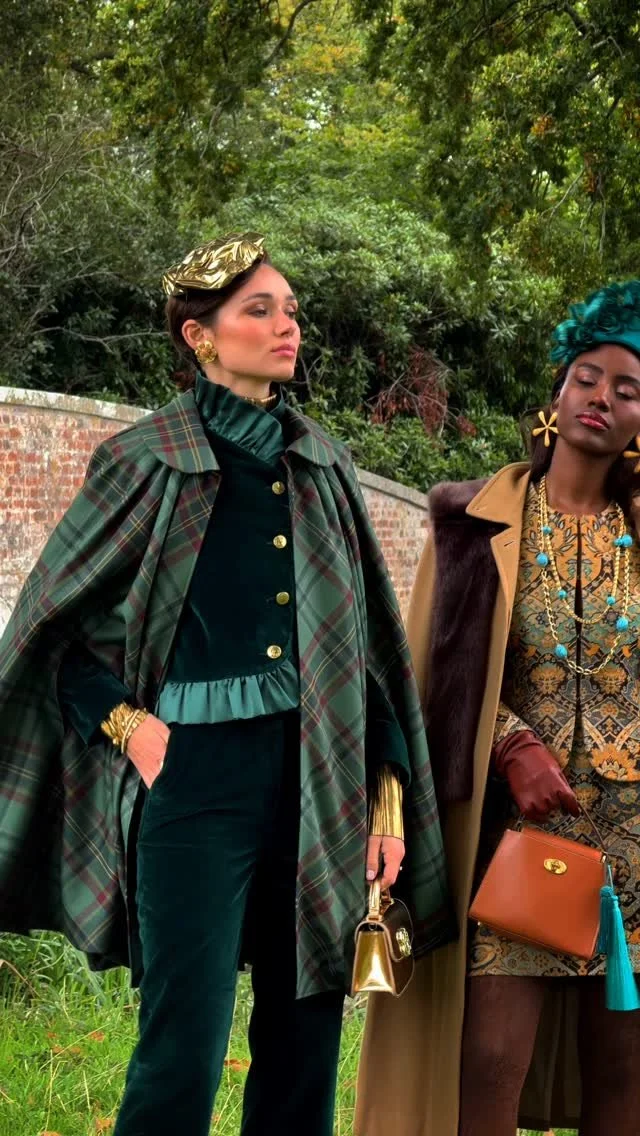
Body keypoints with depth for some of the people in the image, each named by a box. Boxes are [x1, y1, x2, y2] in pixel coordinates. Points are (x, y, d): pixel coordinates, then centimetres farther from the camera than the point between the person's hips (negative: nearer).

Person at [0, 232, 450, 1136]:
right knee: (185, 1047, -6)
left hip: (321, 774, 5)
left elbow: (370, 639, 12)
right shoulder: (147, 462, -1)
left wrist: (389, 787, 7)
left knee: (306, 1043, 8)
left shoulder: (323, 466, 12)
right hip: (199, 768, -4)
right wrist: (126, 723, -6)